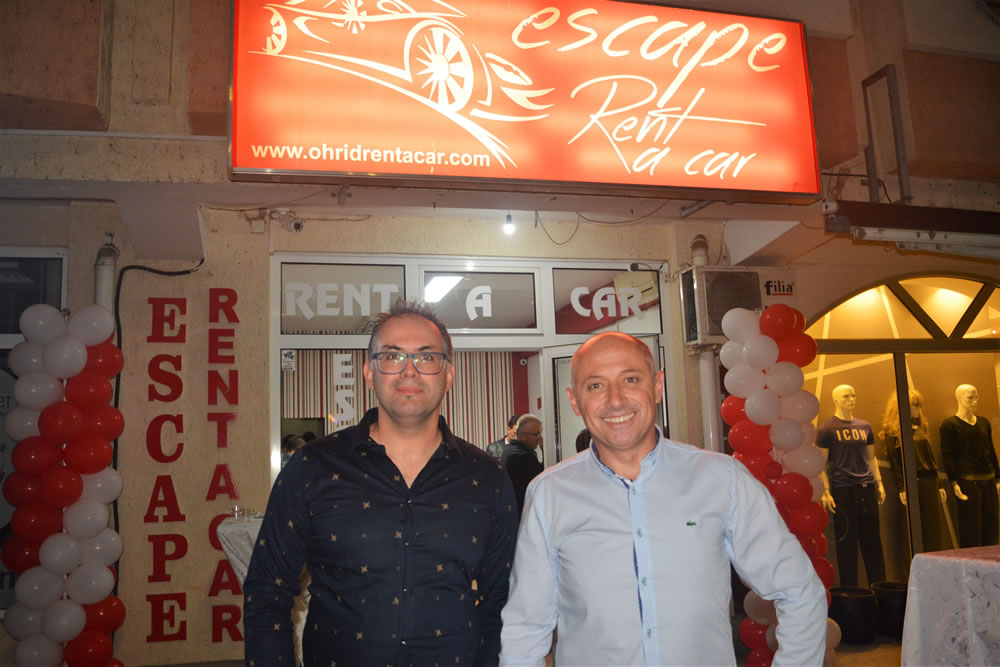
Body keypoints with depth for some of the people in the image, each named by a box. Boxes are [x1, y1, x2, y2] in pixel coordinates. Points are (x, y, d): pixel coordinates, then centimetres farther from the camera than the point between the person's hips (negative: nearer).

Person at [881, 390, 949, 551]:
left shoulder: (921, 428, 16)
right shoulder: (893, 431, -4)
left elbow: (930, 457, 18)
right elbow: (894, 462, -8)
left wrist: (938, 485, 16)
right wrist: (901, 488, -14)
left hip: (929, 483, 6)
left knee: (934, 530, 6)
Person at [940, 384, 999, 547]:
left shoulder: (984, 423, 14)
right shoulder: (949, 424, -5)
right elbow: (947, 456, -9)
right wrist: (954, 483, -15)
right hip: (967, 482, -6)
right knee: (970, 530, -3)